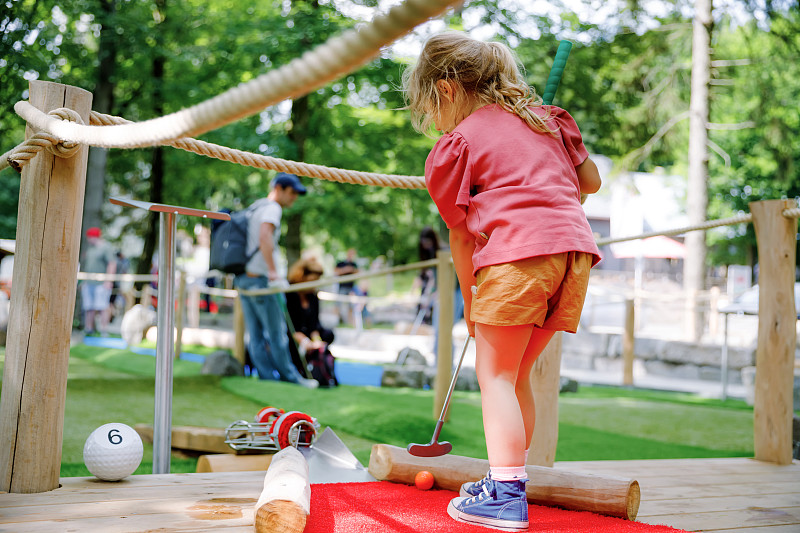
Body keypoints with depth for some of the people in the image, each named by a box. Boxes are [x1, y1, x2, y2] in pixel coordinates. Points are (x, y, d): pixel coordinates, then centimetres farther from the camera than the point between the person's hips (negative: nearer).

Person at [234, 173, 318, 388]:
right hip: (260, 279, -9)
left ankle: (268, 378, 9)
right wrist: (273, 271, -32)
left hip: (244, 279, 9)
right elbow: (265, 237, -27)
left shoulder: (254, 208, 20)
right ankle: (290, 377, 8)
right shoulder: (272, 208, -9)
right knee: (276, 333, 0)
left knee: (256, 335, 6)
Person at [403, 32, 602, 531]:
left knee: (496, 375, -1)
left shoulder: (454, 146, 7)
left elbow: (461, 234, 11)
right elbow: (592, 181, 27)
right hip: (575, 246, 7)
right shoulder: (545, 116, 24)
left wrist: (469, 298, 23)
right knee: (518, 375, 16)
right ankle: (511, 480, 23)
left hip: (516, 251, -7)